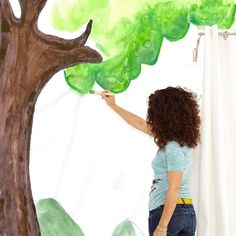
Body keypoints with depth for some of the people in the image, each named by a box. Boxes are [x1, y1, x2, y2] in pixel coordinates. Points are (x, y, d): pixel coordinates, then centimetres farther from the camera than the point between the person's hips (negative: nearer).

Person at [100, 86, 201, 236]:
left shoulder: (173, 148, -15)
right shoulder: (181, 140, 12)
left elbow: (174, 189, -20)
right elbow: (142, 124, 24)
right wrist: (114, 106, 31)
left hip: (167, 212, -8)